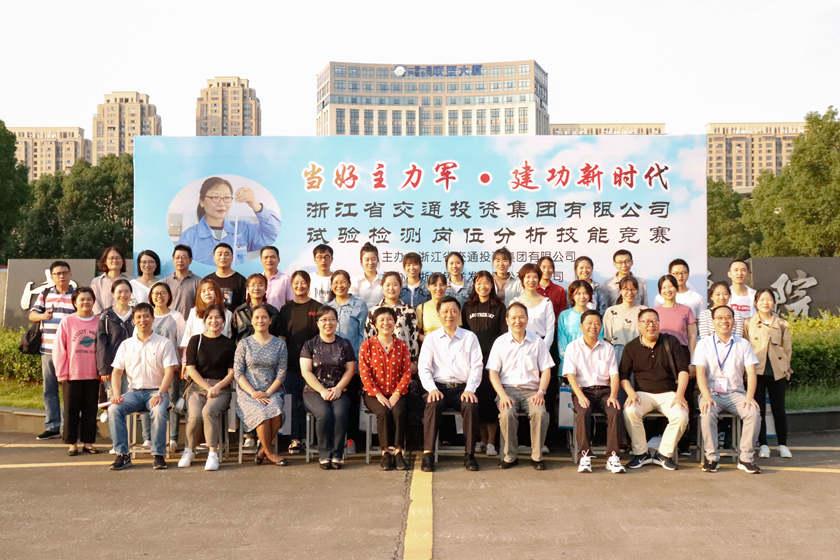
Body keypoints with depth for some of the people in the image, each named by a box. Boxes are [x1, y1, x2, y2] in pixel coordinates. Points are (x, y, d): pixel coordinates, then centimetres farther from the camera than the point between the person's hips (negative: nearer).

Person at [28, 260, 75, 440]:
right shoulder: (45, 294, 11)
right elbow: (31, 315, 9)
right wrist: (42, 316, -11)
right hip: (47, 349, 4)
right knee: (50, 389, 8)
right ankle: (52, 426, 16)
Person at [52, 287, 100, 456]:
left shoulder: (99, 322, 2)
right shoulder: (67, 322, -2)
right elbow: (59, 350, -2)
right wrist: (62, 372, -4)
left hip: (93, 375, 2)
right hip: (72, 375, -1)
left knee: (91, 410, 8)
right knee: (72, 410, 6)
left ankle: (88, 442, 18)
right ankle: (72, 443, 15)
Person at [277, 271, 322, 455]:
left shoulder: (317, 308, 4)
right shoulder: (286, 309, 12)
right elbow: (281, 336, 11)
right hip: (292, 363, 2)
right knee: (295, 401, 1)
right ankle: (296, 438, 6)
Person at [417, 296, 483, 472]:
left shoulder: (470, 337, 12)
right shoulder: (431, 338, 12)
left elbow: (476, 366, 4)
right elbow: (423, 367, 5)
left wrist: (469, 390, -11)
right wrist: (432, 389, -13)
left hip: (463, 387, 0)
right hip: (439, 387, 0)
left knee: (471, 406, -31)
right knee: (432, 405, -31)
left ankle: (469, 454, -20)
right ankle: (428, 454, -28)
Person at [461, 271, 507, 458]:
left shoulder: (499, 307, 6)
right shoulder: (468, 307, 12)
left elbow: (504, 332, 3)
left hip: (492, 356, -2)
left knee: (491, 396, -6)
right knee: (477, 396, 1)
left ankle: (491, 441, -1)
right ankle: (482, 438, 12)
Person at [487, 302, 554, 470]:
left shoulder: (538, 342, 10)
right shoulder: (500, 342, 8)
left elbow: (546, 370, 8)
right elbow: (493, 372, 3)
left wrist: (541, 392, -9)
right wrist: (502, 395, -12)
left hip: (531, 389, 1)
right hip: (507, 388, 0)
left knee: (540, 412, -30)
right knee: (507, 413, -31)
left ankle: (537, 456, -14)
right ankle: (509, 456, -14)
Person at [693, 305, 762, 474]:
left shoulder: (743, 344, 11)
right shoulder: (704, 344, 6)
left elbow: (751, 373, 2)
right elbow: (700, 373, -4)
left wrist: (750, 397, -16)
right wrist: (706, 396, -21)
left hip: (736, 393, 2)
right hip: (712, 392, -1)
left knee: (753, 412, -27)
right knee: (707, 413, -32)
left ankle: (746, 458, -17)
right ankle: (711, 457, -20)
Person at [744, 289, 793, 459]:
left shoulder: (782, 324, 7)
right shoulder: (749, 324, 3)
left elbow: (787, 348, 9)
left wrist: (786, 369, 4)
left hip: (777, 372, 1)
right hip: (756, 371, -1)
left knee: (779, 408, 6)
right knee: (759, 408, 1)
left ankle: (783, 444, 16)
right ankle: (763, 445, 10)